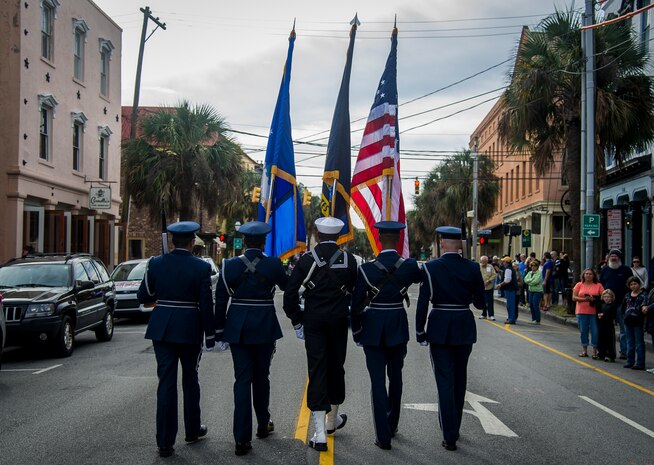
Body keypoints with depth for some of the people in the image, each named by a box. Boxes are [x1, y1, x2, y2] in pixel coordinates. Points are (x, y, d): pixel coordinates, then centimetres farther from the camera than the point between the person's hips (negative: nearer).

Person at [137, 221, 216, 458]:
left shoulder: (156, 263, -3)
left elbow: (143, 297, 3)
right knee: (190, 380, 17)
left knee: (166, 383, 4)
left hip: (162, 329, 2)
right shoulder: (201, 267, -9)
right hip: (190, 330, -1)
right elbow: (206, 305, -8)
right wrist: (210, 335, 1)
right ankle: (192, 430, 32)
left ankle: (165, 442, 2)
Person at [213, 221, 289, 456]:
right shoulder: (273, 264, -7)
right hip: (264, 327, -1)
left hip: (237, 327, 1)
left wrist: (220, 332, 7)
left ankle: (242, 439, -2)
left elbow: (220, 301, -1)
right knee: (261, 377, 16)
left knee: (242, 379, 2)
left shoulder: (229, 265, -3)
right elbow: (287, 286, 12)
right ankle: (263, 424, 33)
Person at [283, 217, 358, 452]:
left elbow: (290, 292, -7)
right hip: (339, 320, 1)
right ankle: (332, 420, 34)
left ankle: (320, 433, -8)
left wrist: (296, 321, 2)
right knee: (336, 367, 16)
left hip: (313, 320, -1)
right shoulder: (349, 259, -2)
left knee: (317, 370, -2)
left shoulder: (307, 259, -5)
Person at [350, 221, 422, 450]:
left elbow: (356, 304, -7)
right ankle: (392, 425, 33)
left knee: (377, 381, 1)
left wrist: (356, 331, 5)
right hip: (398, 328, 2)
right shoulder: (410, 266, -8)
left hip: (373, 328, -2)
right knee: (395, 377, 18)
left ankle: (383, 436, 0)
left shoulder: (367, 269, -11)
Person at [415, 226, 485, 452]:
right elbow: (480, 302, 2)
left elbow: (422, 303, -8)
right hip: (464, 329, 2)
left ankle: (449, 436, -2)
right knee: (459, 379, 17)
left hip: (439, 329, -2)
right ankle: (454, 429, 28)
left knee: (445, 381, 1)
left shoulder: (430, 267, -8)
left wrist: (420, 331, 1)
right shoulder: (472, 268, -3)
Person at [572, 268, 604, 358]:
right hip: (581, 311, 2)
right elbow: (574, 297, 1)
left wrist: (595, 299, -17)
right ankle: (584, 350, 17)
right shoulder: (579, 285, 8)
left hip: (594, 312, -1)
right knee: (583, 331, 7)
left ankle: (595, 351, 2)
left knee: (595, 331, -4)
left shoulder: (598, 285, 5)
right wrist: (585, 299, -13)